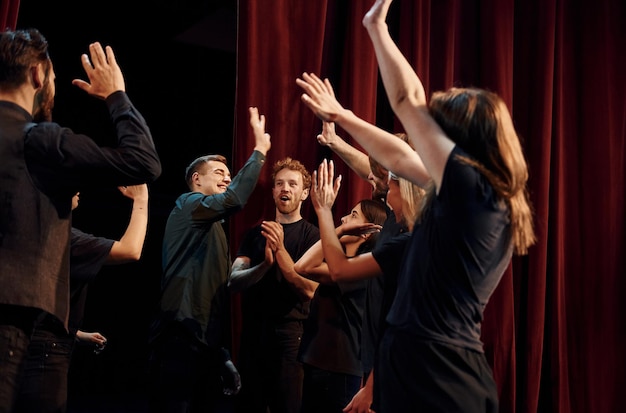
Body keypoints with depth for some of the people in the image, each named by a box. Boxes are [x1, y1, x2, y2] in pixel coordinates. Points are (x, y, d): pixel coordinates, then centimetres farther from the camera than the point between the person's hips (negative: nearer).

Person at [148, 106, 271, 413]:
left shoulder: (212, 227, 26)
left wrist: (223, 353, 20)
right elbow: (234, 199, -22)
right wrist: (260, 149, -13)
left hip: (207, 338, 10)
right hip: (182, 336, -10)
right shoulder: (188, 204, 0)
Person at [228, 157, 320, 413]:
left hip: (288, 334, -4)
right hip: (252, 332, 4)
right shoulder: (256, 233, 10)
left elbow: (309, 290, -14)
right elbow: (234, 281, -2)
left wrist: (280, 249, -22)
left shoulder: (312, 235, -3)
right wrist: (265, 264, -20)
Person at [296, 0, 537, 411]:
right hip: (441, 368, 8)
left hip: (431, 376, -8)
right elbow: (400, 158, 20)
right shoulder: (486, 195, 8)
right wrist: (343, 118, 25)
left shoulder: (472, 186, -16)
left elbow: (410, 103, -9)